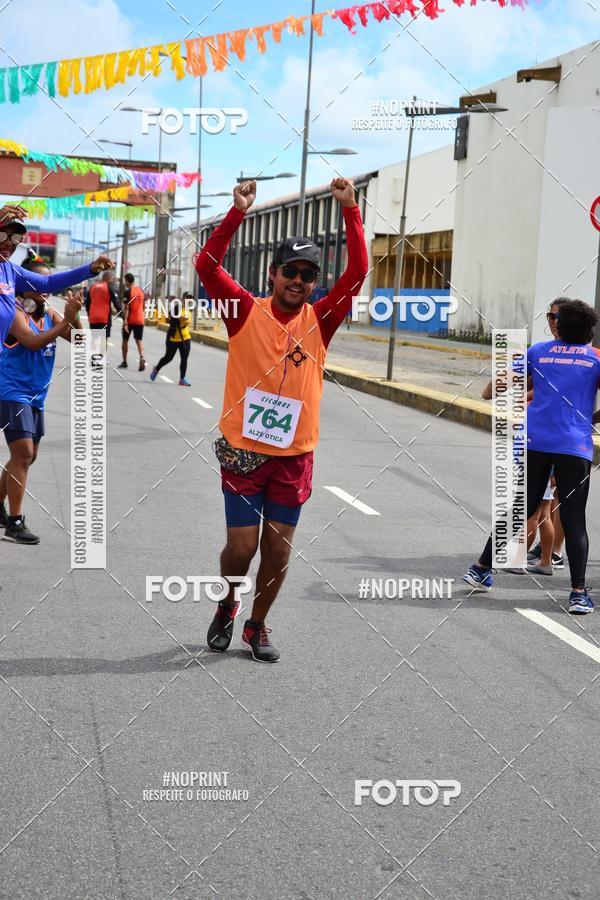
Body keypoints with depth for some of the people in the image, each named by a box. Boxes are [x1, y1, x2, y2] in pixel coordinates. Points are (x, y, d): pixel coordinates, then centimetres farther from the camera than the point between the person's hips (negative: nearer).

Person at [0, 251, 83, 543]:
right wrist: (65, 321, -34)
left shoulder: (50, 314, 4)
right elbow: (33, 342, -31)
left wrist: (73, 317, -20)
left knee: (26, 456, 15)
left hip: (36, 396, 8)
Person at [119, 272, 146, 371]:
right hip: (140, 320, 4)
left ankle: (124, 362, 17)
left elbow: (126, 308, -16)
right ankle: (142, 357, -22)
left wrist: (125, 321, -18)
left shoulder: (128, 292, -12)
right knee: (139, 340, 4)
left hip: (130, 320, -4)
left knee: (125, 340, 11)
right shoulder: (142, 291, 6)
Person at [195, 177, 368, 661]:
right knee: (241, 547, 0)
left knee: (279, 549, 7)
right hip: (243, 450, -2)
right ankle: (226, 607, 30)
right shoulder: (247, 312, -4)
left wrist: (350, 210, -17)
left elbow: (358, 272, -8)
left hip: (294, 455, 2)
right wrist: (238, 212, -24)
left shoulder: (319, 320, 0)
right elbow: (207, 264, -15)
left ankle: (257, 626, 27)